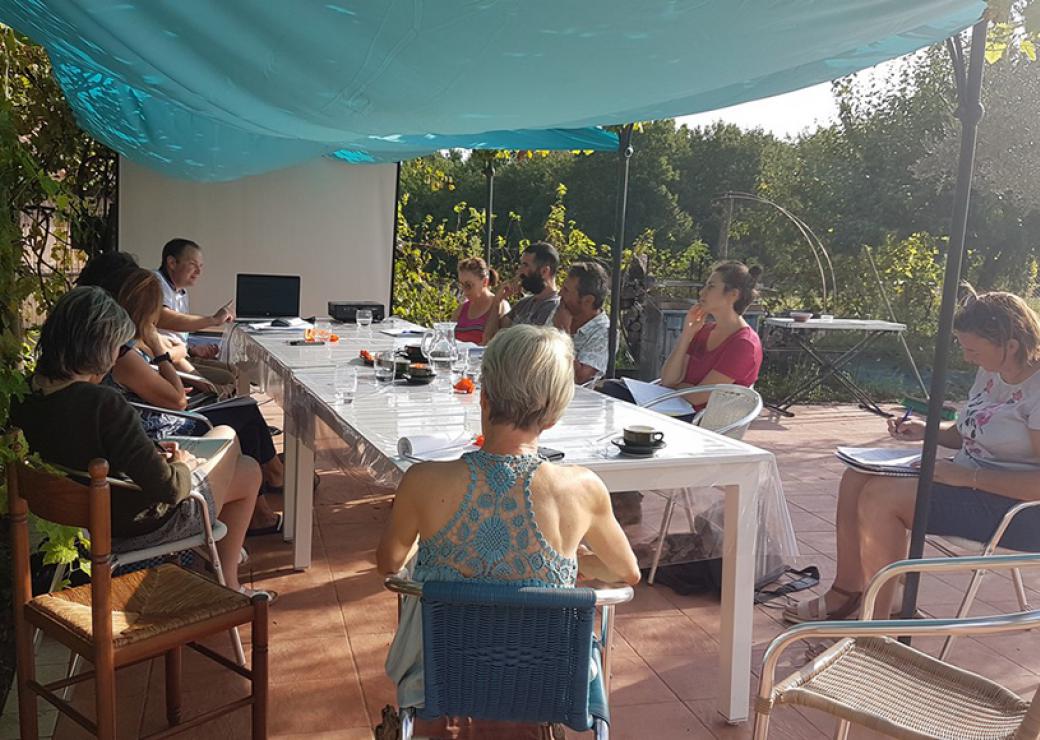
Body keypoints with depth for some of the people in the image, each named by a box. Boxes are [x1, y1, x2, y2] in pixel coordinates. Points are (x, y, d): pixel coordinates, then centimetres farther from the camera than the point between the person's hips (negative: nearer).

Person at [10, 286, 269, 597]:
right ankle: (228, 583, 30)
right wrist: (182, 467, -10)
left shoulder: (24, 395, -8)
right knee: (248, 472, 17)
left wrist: (152, 455, 3)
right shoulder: (104, 404, -35)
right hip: (138, 527, -8)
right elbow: (167, 487, -32)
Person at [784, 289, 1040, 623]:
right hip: (970, 478, 10)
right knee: (856, 479, 0)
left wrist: (969, 476, -25)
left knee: (882, 495, -24)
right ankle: (846, 593, 9)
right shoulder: (990, 373, 7)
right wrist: (927, 432, 5)